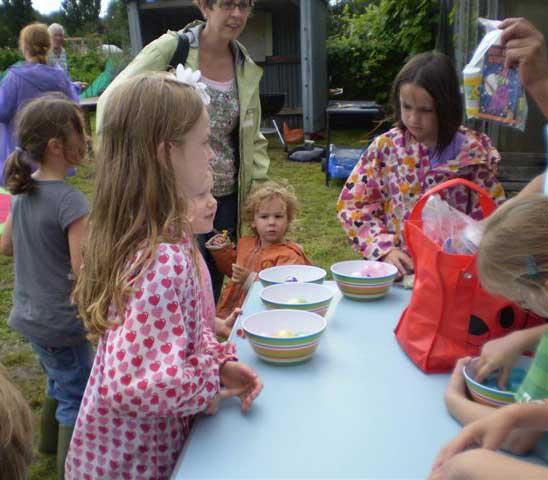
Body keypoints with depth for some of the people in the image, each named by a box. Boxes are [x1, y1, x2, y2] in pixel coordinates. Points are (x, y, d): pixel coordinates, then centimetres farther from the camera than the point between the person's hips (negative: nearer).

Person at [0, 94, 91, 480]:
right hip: (61, 324, -9)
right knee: (77, 400, 9)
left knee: (60, 384, 29)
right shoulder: (71, 201, -25)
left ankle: (51, 444, 49)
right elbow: (84, 275, -26)